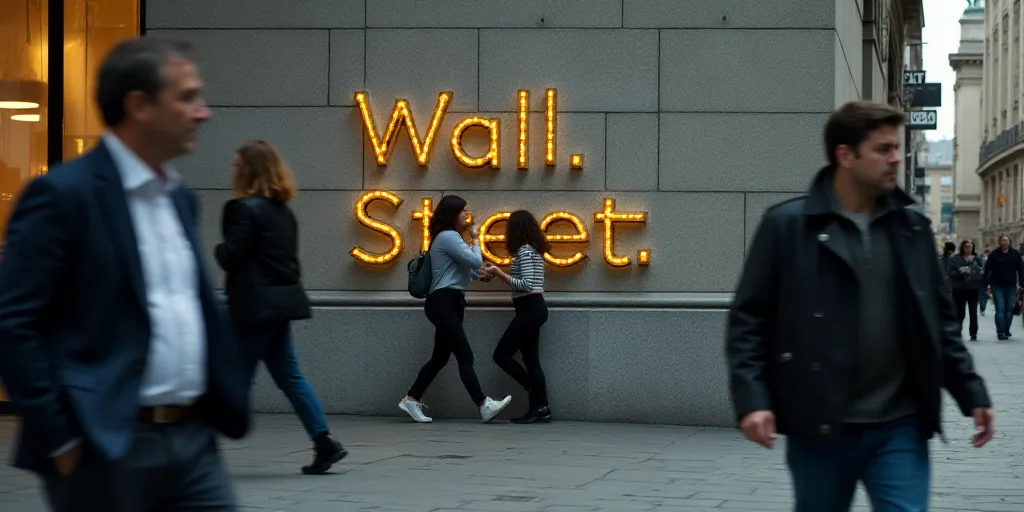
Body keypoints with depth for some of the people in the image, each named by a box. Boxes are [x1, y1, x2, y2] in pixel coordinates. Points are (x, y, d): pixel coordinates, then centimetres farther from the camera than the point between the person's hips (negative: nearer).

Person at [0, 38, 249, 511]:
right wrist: (59, 438, -15)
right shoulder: (64, 194, -10)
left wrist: (230, 404, 12)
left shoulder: (179, 197, 15)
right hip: (108, 448, -7)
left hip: (193, 438, 7)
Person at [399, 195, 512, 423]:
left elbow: (466, 266, 21)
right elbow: (475, 261, -17)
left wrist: (480, 275, 1)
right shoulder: (448, 237, -12)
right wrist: (475, 239, -1)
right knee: (465, 356, -15)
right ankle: (484, 405, -20)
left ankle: (411, 400, 15)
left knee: (440, 357, 11)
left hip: (451, 302, 11)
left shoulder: (450, 238, 23)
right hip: (443, 303, -11)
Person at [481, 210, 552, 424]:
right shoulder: (534, 249, 15)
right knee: (531, 359, 8)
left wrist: (499, 274, -16)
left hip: (529, 309, -10)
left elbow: (526, 285, -22)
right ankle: (540, 408, 4)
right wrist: (499, 272, 16)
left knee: (501, 355, -4)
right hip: (534, 308, 10)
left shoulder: (524, 250, -14)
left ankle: (539, 404, -6)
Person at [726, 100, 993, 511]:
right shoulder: (787, 224, -3)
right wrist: (751, 398, -15)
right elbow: (749, 318, -4)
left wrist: (971, 392, 9)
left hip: (900, 428, 3)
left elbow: (940, 319, 15)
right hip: (819, 428, -2)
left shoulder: (912, 226, 9)